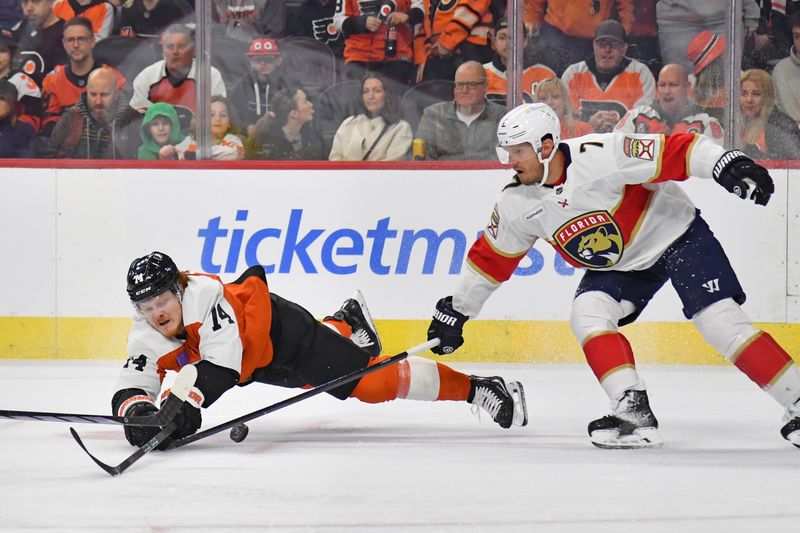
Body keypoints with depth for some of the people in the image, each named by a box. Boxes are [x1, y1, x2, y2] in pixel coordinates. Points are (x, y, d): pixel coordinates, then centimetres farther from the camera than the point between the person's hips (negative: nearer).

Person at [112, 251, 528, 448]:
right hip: (257, 364, 7)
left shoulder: (204, 295, -37)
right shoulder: (147, 340, -20)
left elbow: (221, 364, -45)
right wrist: (138, 411, -48)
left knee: (373, 383, -16)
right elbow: (130, 388, -25)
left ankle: (476, 389, -4)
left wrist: (189, 403, -58)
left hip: (281, 329, -7)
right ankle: (346, 323, 69)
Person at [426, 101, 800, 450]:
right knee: (587, 315, -19)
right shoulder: (517, 204, -10)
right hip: (616, 264, 6)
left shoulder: (599, 156, -30)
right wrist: (455, 312, 8)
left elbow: (675, 152, -32)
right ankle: (635, 414, -19)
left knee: (721, 323, -16)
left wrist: (729, 166, -44)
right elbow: (491, 257, 4)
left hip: (676, 234, -6)